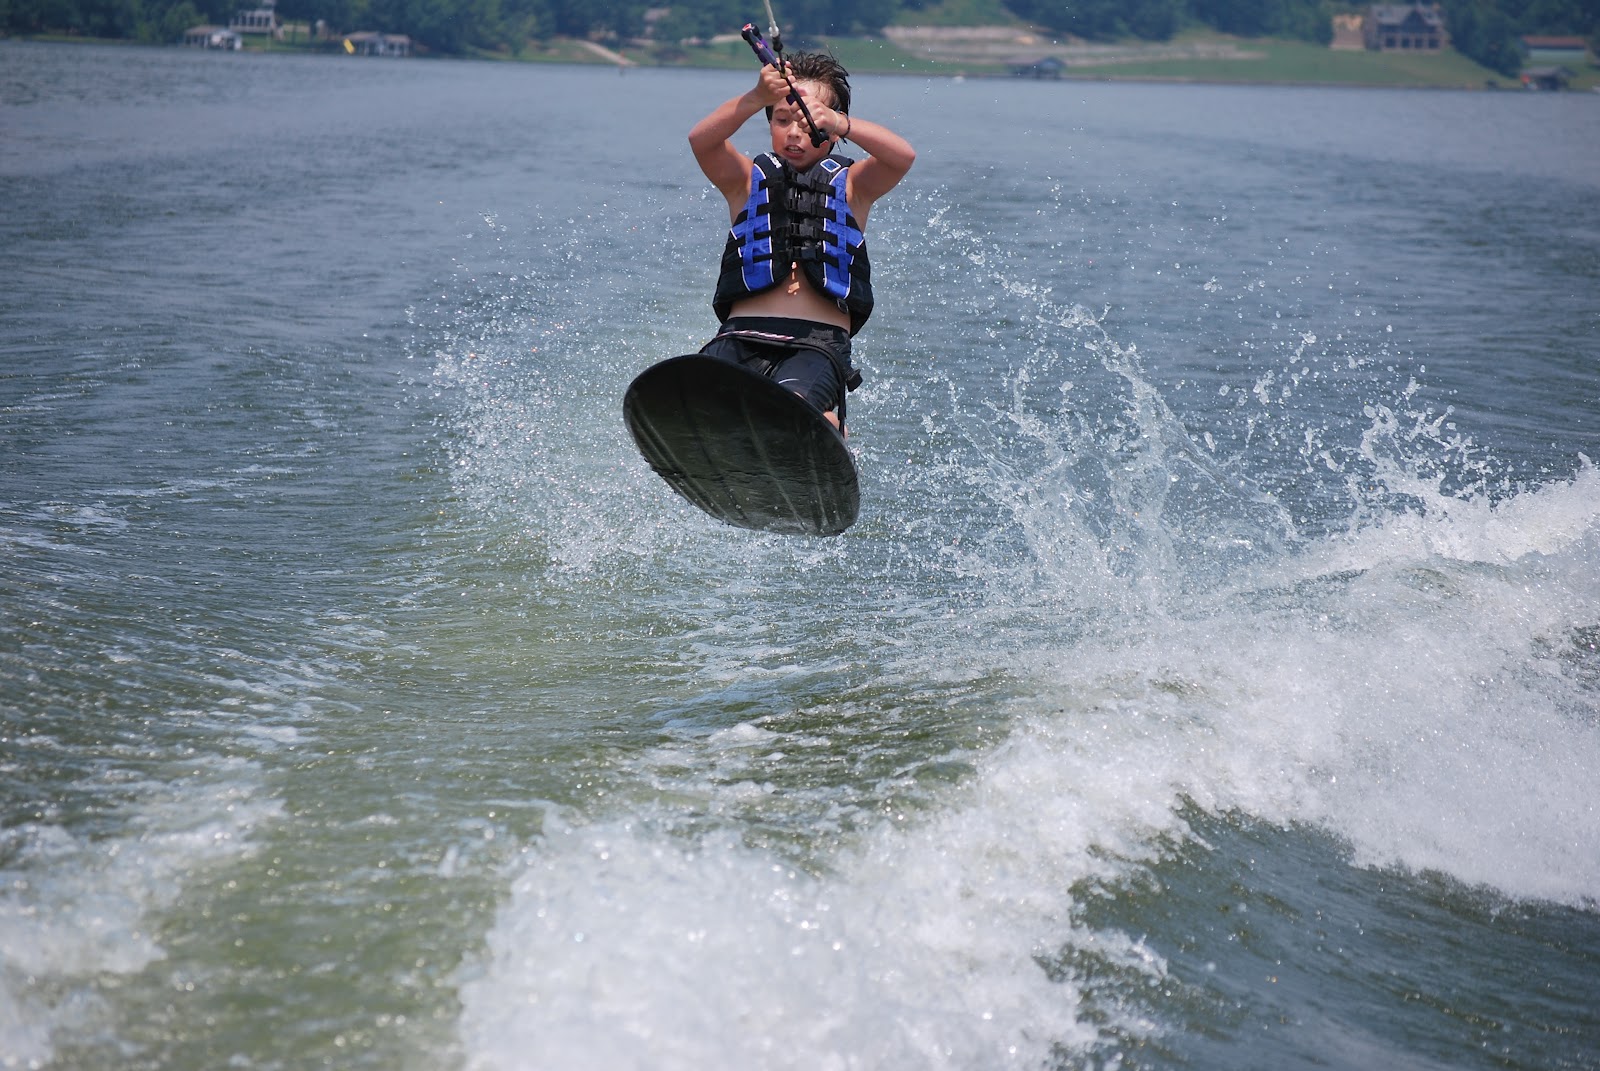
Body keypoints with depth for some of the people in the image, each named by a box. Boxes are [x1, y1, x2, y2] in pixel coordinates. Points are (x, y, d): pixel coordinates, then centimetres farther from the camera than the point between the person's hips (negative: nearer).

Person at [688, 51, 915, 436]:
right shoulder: (747, 180, 17)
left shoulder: (853, 185, 16)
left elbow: (903, 155, -6)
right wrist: (757, 98, -24)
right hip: (742, 335, 2)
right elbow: (701, 140, -4)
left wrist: (838, 124, -25)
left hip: (818, 344, -1)